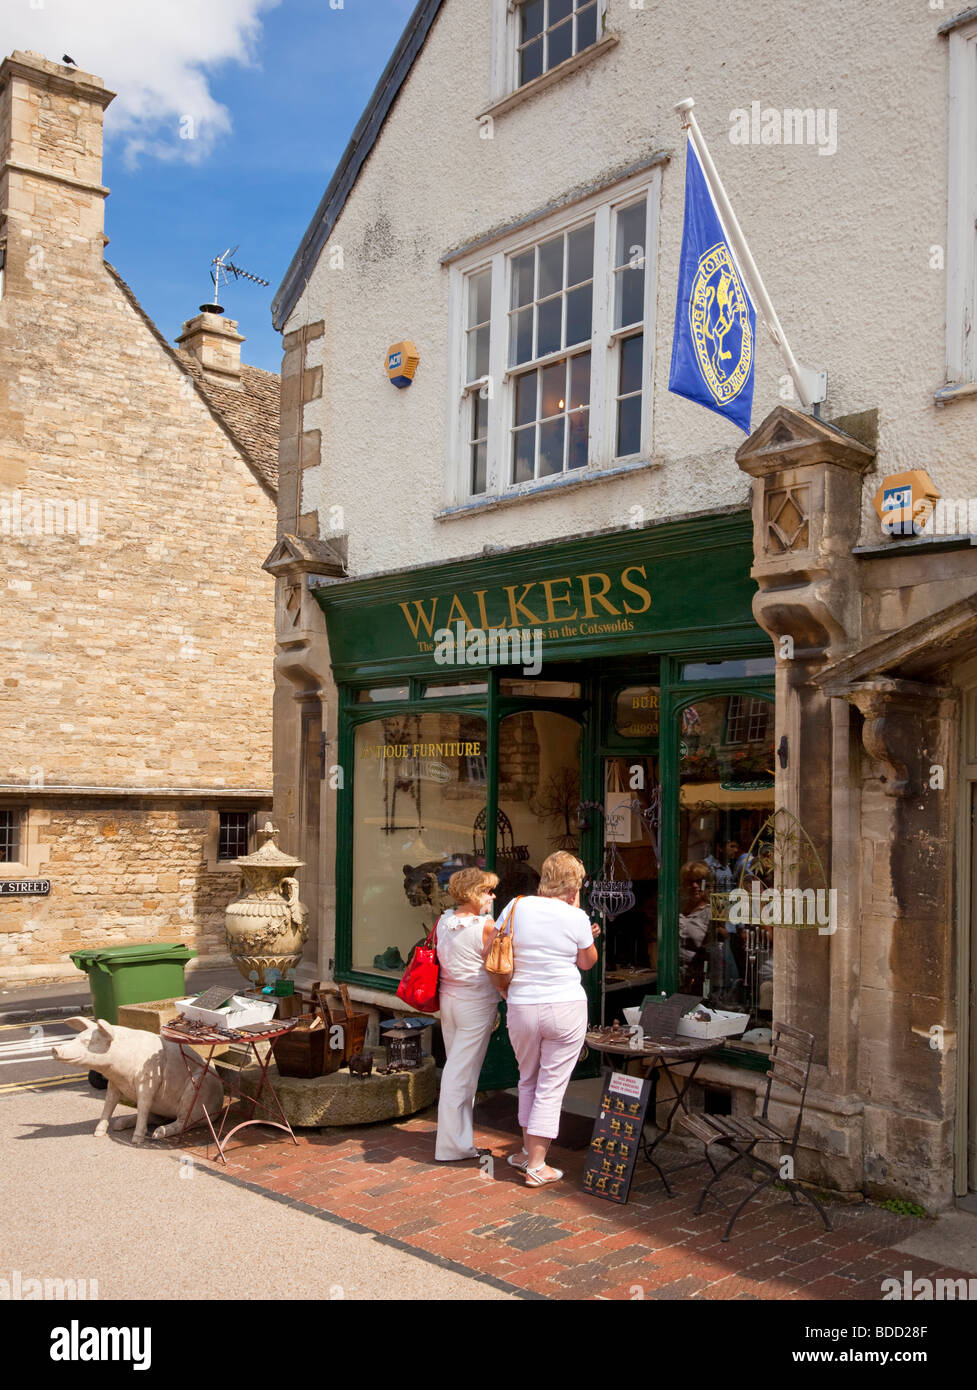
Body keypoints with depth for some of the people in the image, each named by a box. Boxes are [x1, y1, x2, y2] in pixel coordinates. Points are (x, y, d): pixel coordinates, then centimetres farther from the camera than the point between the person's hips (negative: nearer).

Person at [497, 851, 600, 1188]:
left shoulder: (516, 907, -2)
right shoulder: (575, 917, -8)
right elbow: (588, 962, 8)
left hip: (521, 1007, 3)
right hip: (566, 1008, -3)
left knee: (528, 1080, 22)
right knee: (551, 1087, 5)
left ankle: (528, 1151, 31)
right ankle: (536, 1166, 9)